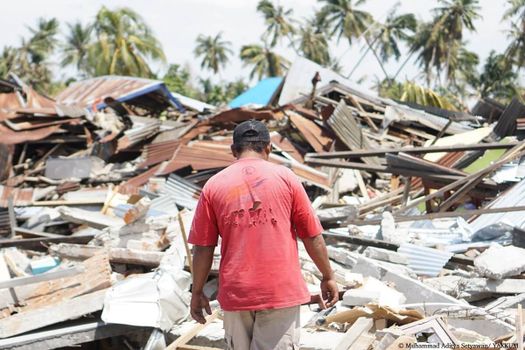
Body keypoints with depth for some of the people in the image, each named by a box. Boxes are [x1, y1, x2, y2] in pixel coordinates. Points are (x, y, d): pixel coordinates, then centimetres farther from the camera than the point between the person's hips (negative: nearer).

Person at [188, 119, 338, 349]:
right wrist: (328, 277, 14)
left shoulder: (214, 186, 2)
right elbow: (312, 237, 2)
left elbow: (203, 248, 2)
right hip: (281, 291, -2)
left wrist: (197, 292, 13)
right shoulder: (285, 178, -1)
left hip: (235, 294, 2)